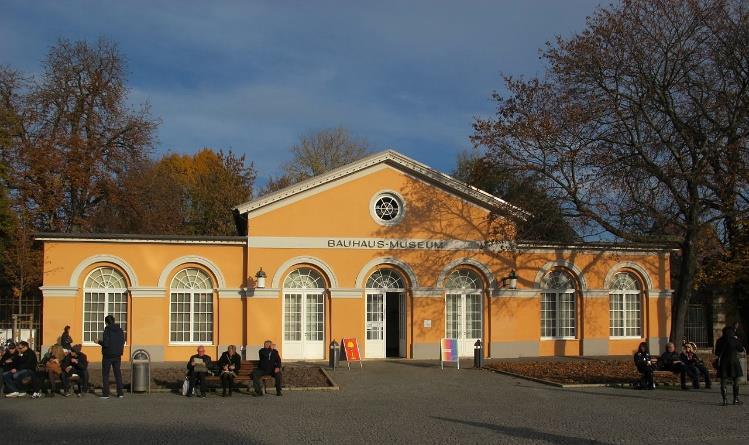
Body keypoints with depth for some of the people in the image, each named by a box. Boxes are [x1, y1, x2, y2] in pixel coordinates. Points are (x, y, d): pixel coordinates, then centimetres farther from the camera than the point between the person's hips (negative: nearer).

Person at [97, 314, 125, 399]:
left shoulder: (107, 330, -14)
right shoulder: (120, 330, 3)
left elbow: (105, 343, -18)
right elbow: (123, 342, 5)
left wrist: (99, 341, -1)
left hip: (108, 355, -5)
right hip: (117, 355, 5)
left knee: (105, 374, 4)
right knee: (118, 373, 11)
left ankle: (105, 393, 2)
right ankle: (120, 393, 10)